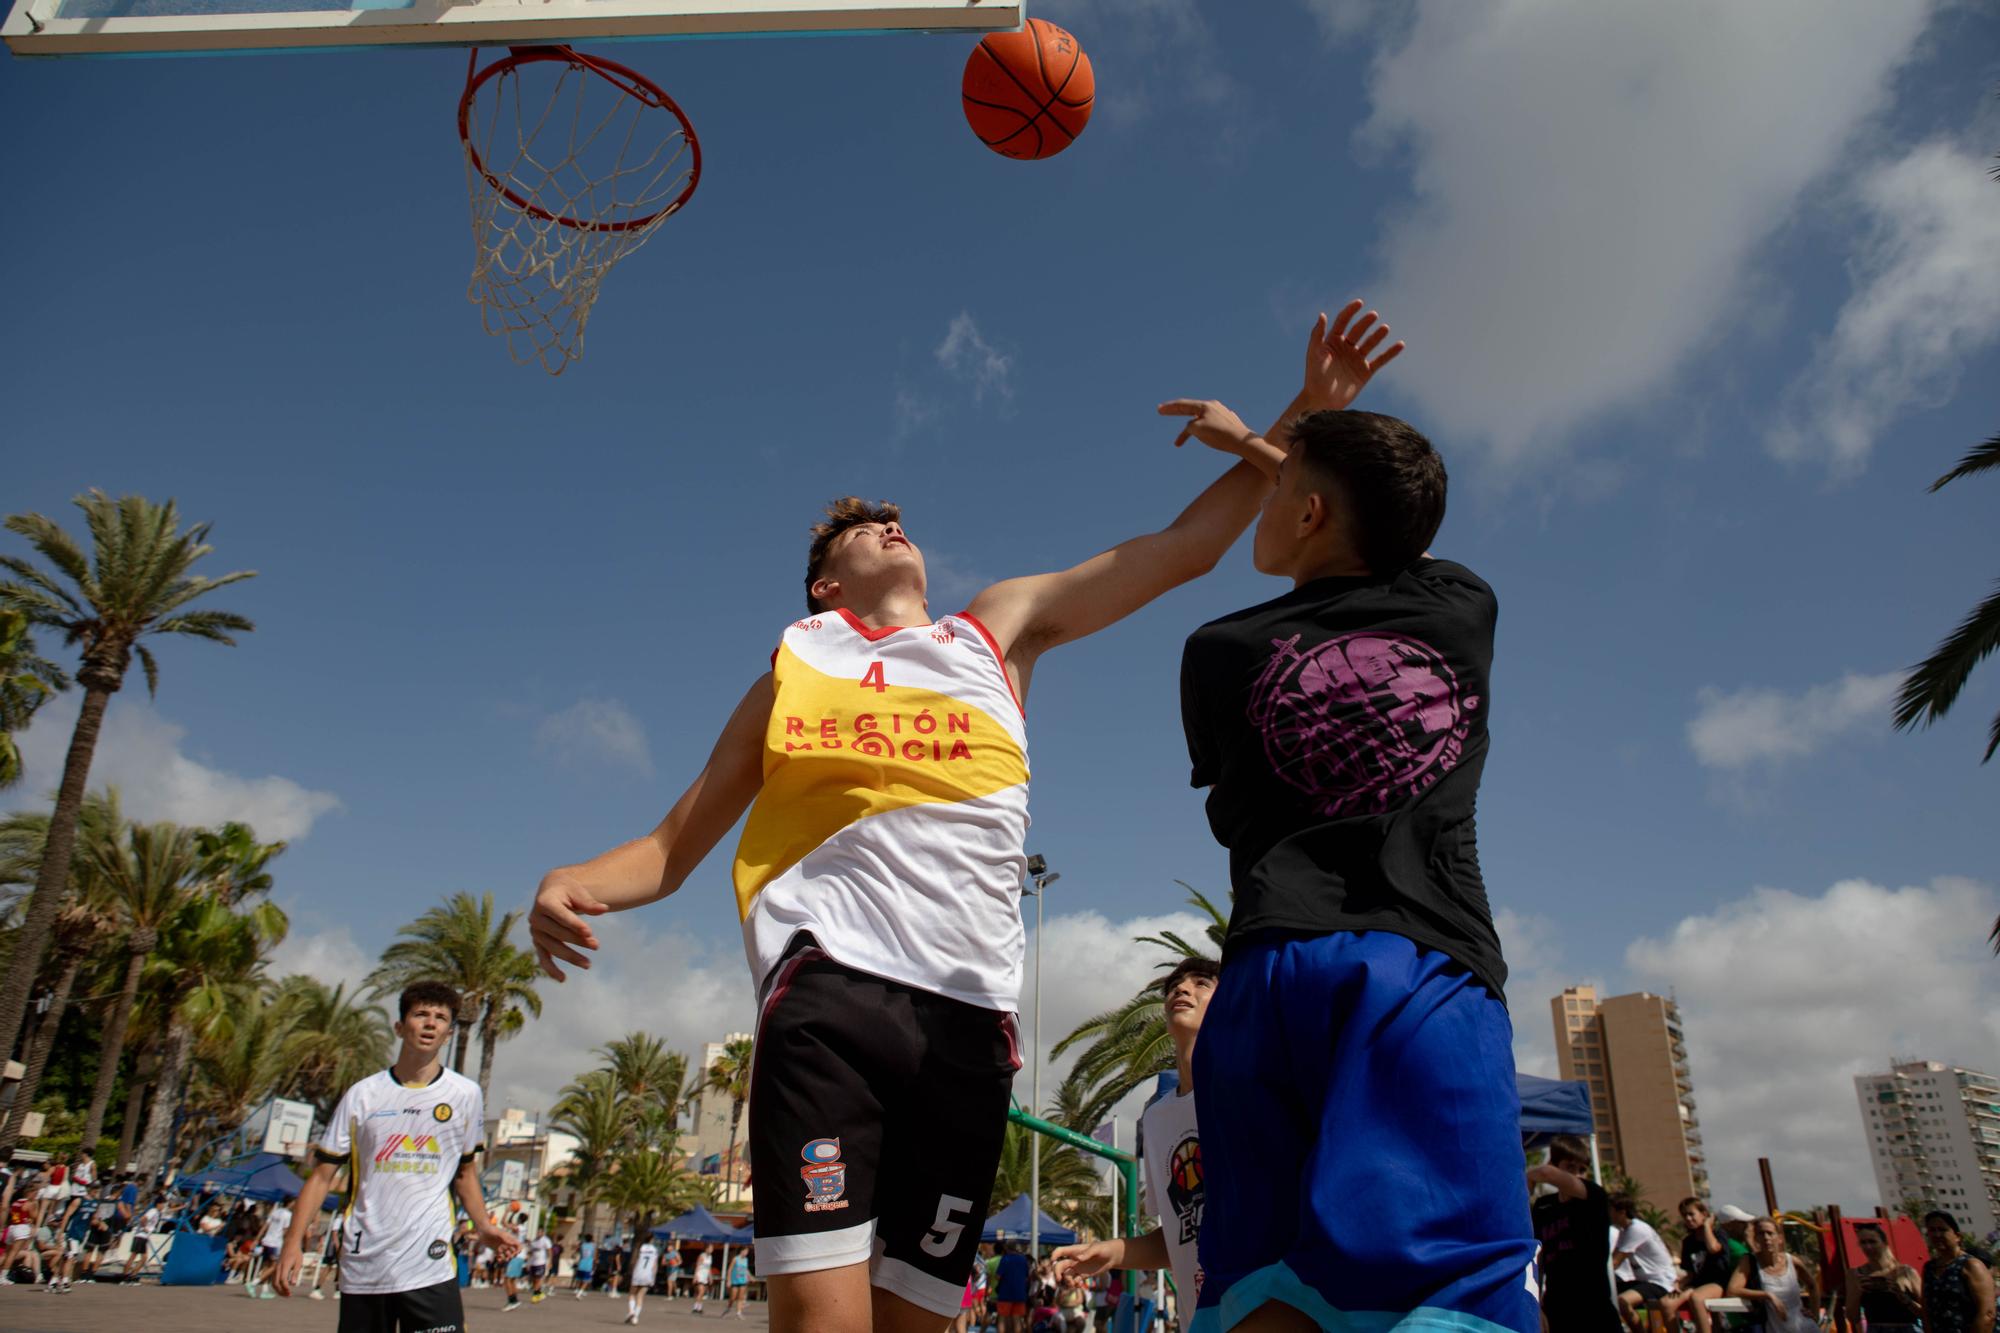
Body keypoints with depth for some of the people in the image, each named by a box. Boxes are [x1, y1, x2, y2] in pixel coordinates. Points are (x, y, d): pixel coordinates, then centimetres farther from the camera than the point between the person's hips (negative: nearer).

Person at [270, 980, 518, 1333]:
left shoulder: (466, 1095, 5)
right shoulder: (362, 1095, 4)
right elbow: (322, 1175, 6)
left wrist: (483, 1225, 2)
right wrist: (293, 1243, -4)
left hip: (431, 1267, -1)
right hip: (361, 1269, 1)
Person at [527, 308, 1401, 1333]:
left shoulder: (1000, 630, 21)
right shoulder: (794, 674, 18)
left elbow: (1184, 548, 20)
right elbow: (673, 847, 16)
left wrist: (1304, 412, 17)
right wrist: (575, 885, -5)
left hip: (970, 1016, 2)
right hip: (830, 990, -2)